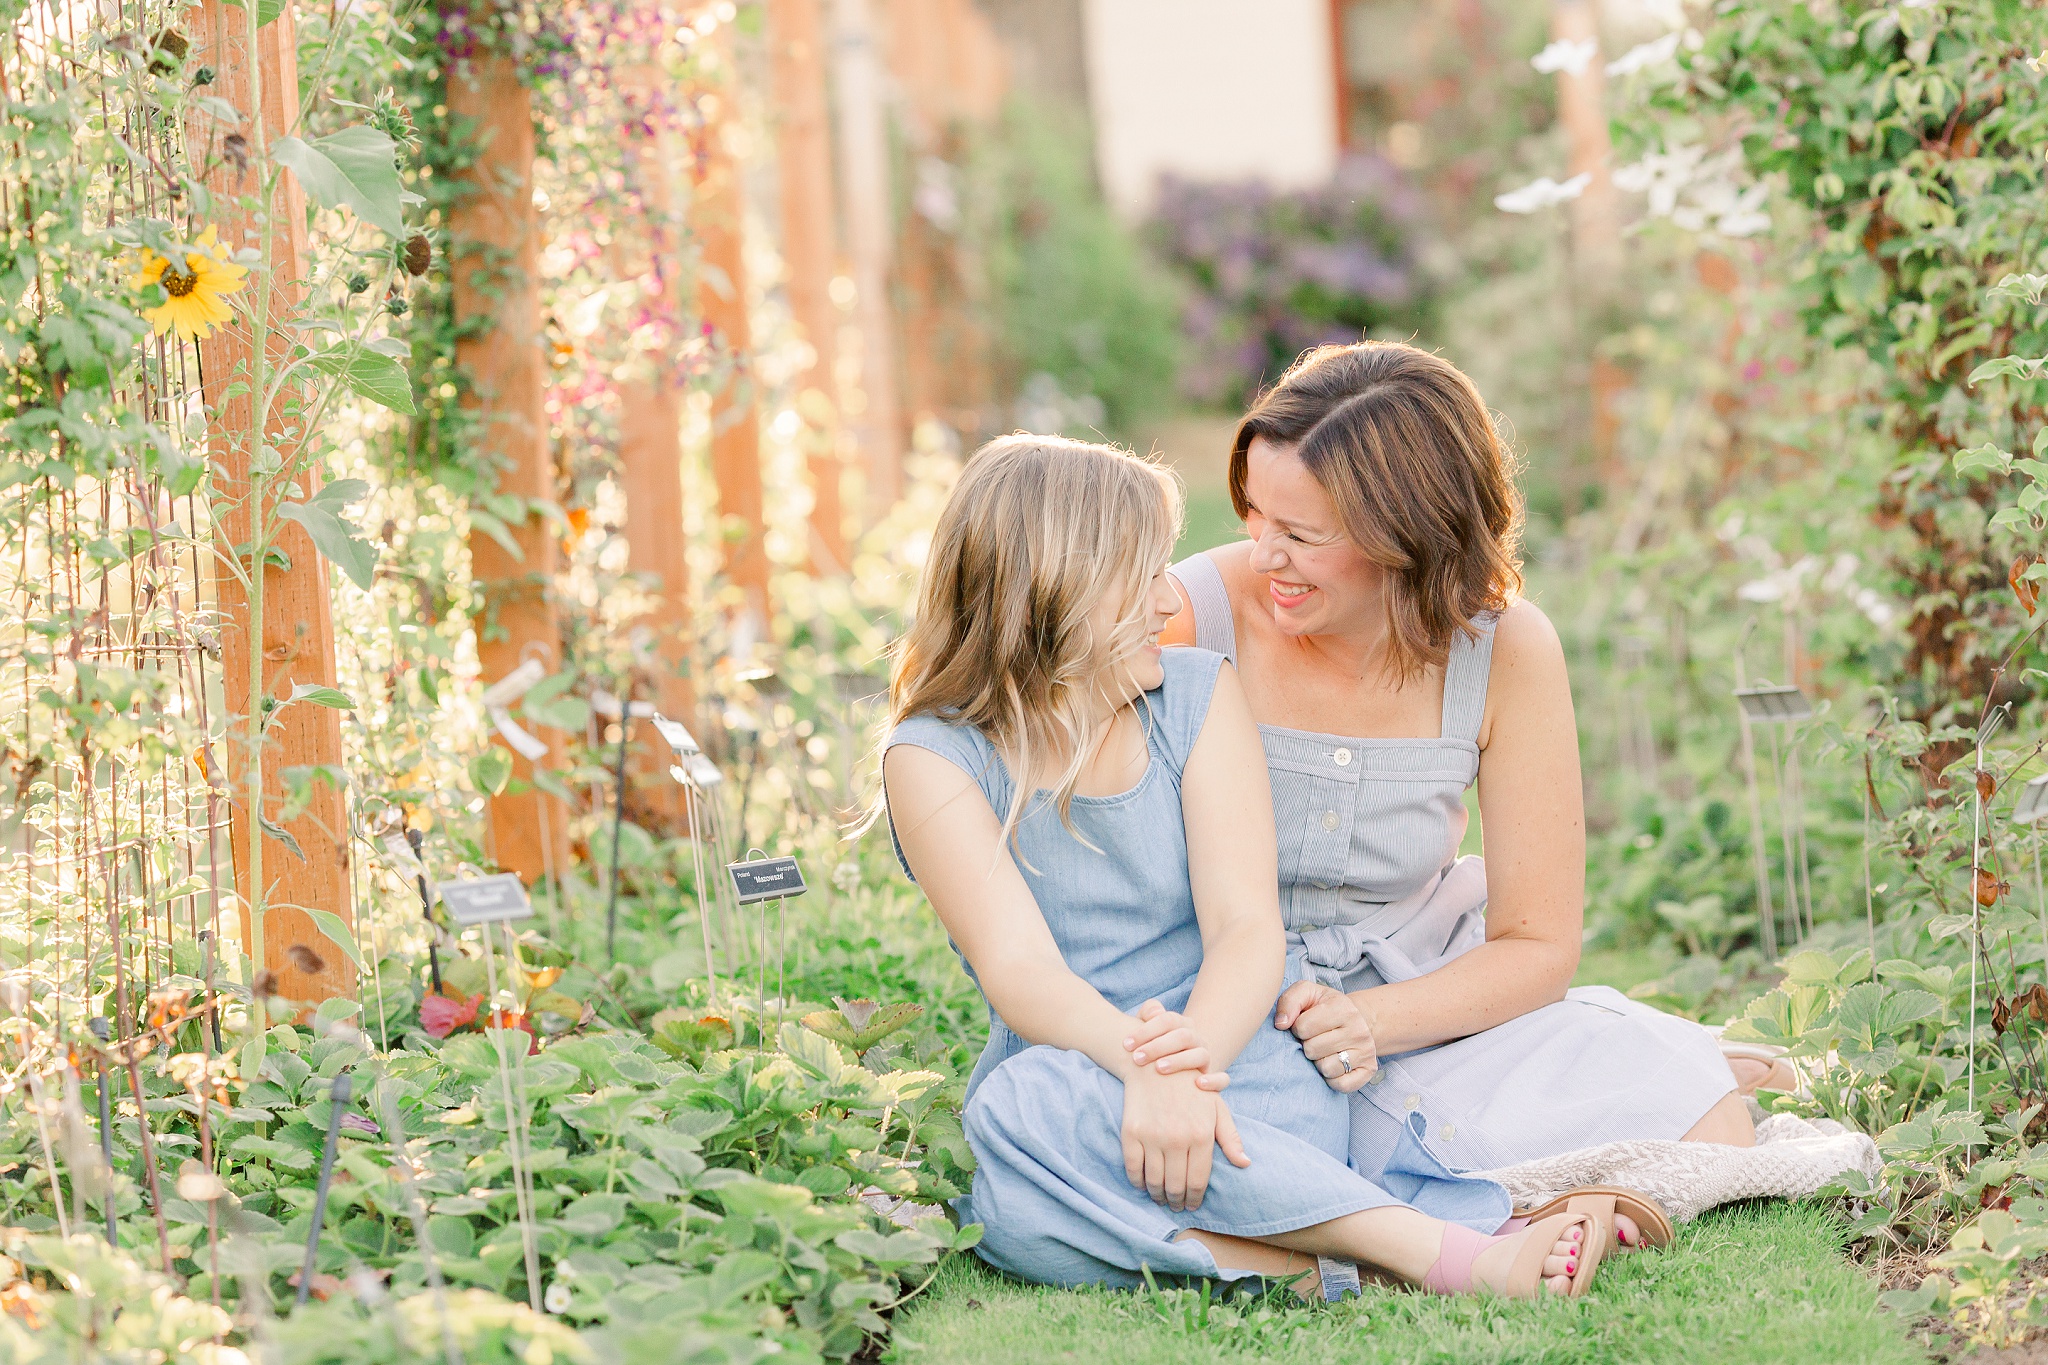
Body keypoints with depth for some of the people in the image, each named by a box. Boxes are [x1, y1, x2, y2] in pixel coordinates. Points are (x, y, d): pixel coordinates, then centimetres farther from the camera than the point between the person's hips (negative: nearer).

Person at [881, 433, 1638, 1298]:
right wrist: (1145, 1067, -39)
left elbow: (1247, 929, -7)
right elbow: (1018, 967, -17)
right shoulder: (933, 759, -2)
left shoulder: (1195, 695, 5)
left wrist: (1191, 1051, -31)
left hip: (1246, 1070, 1)